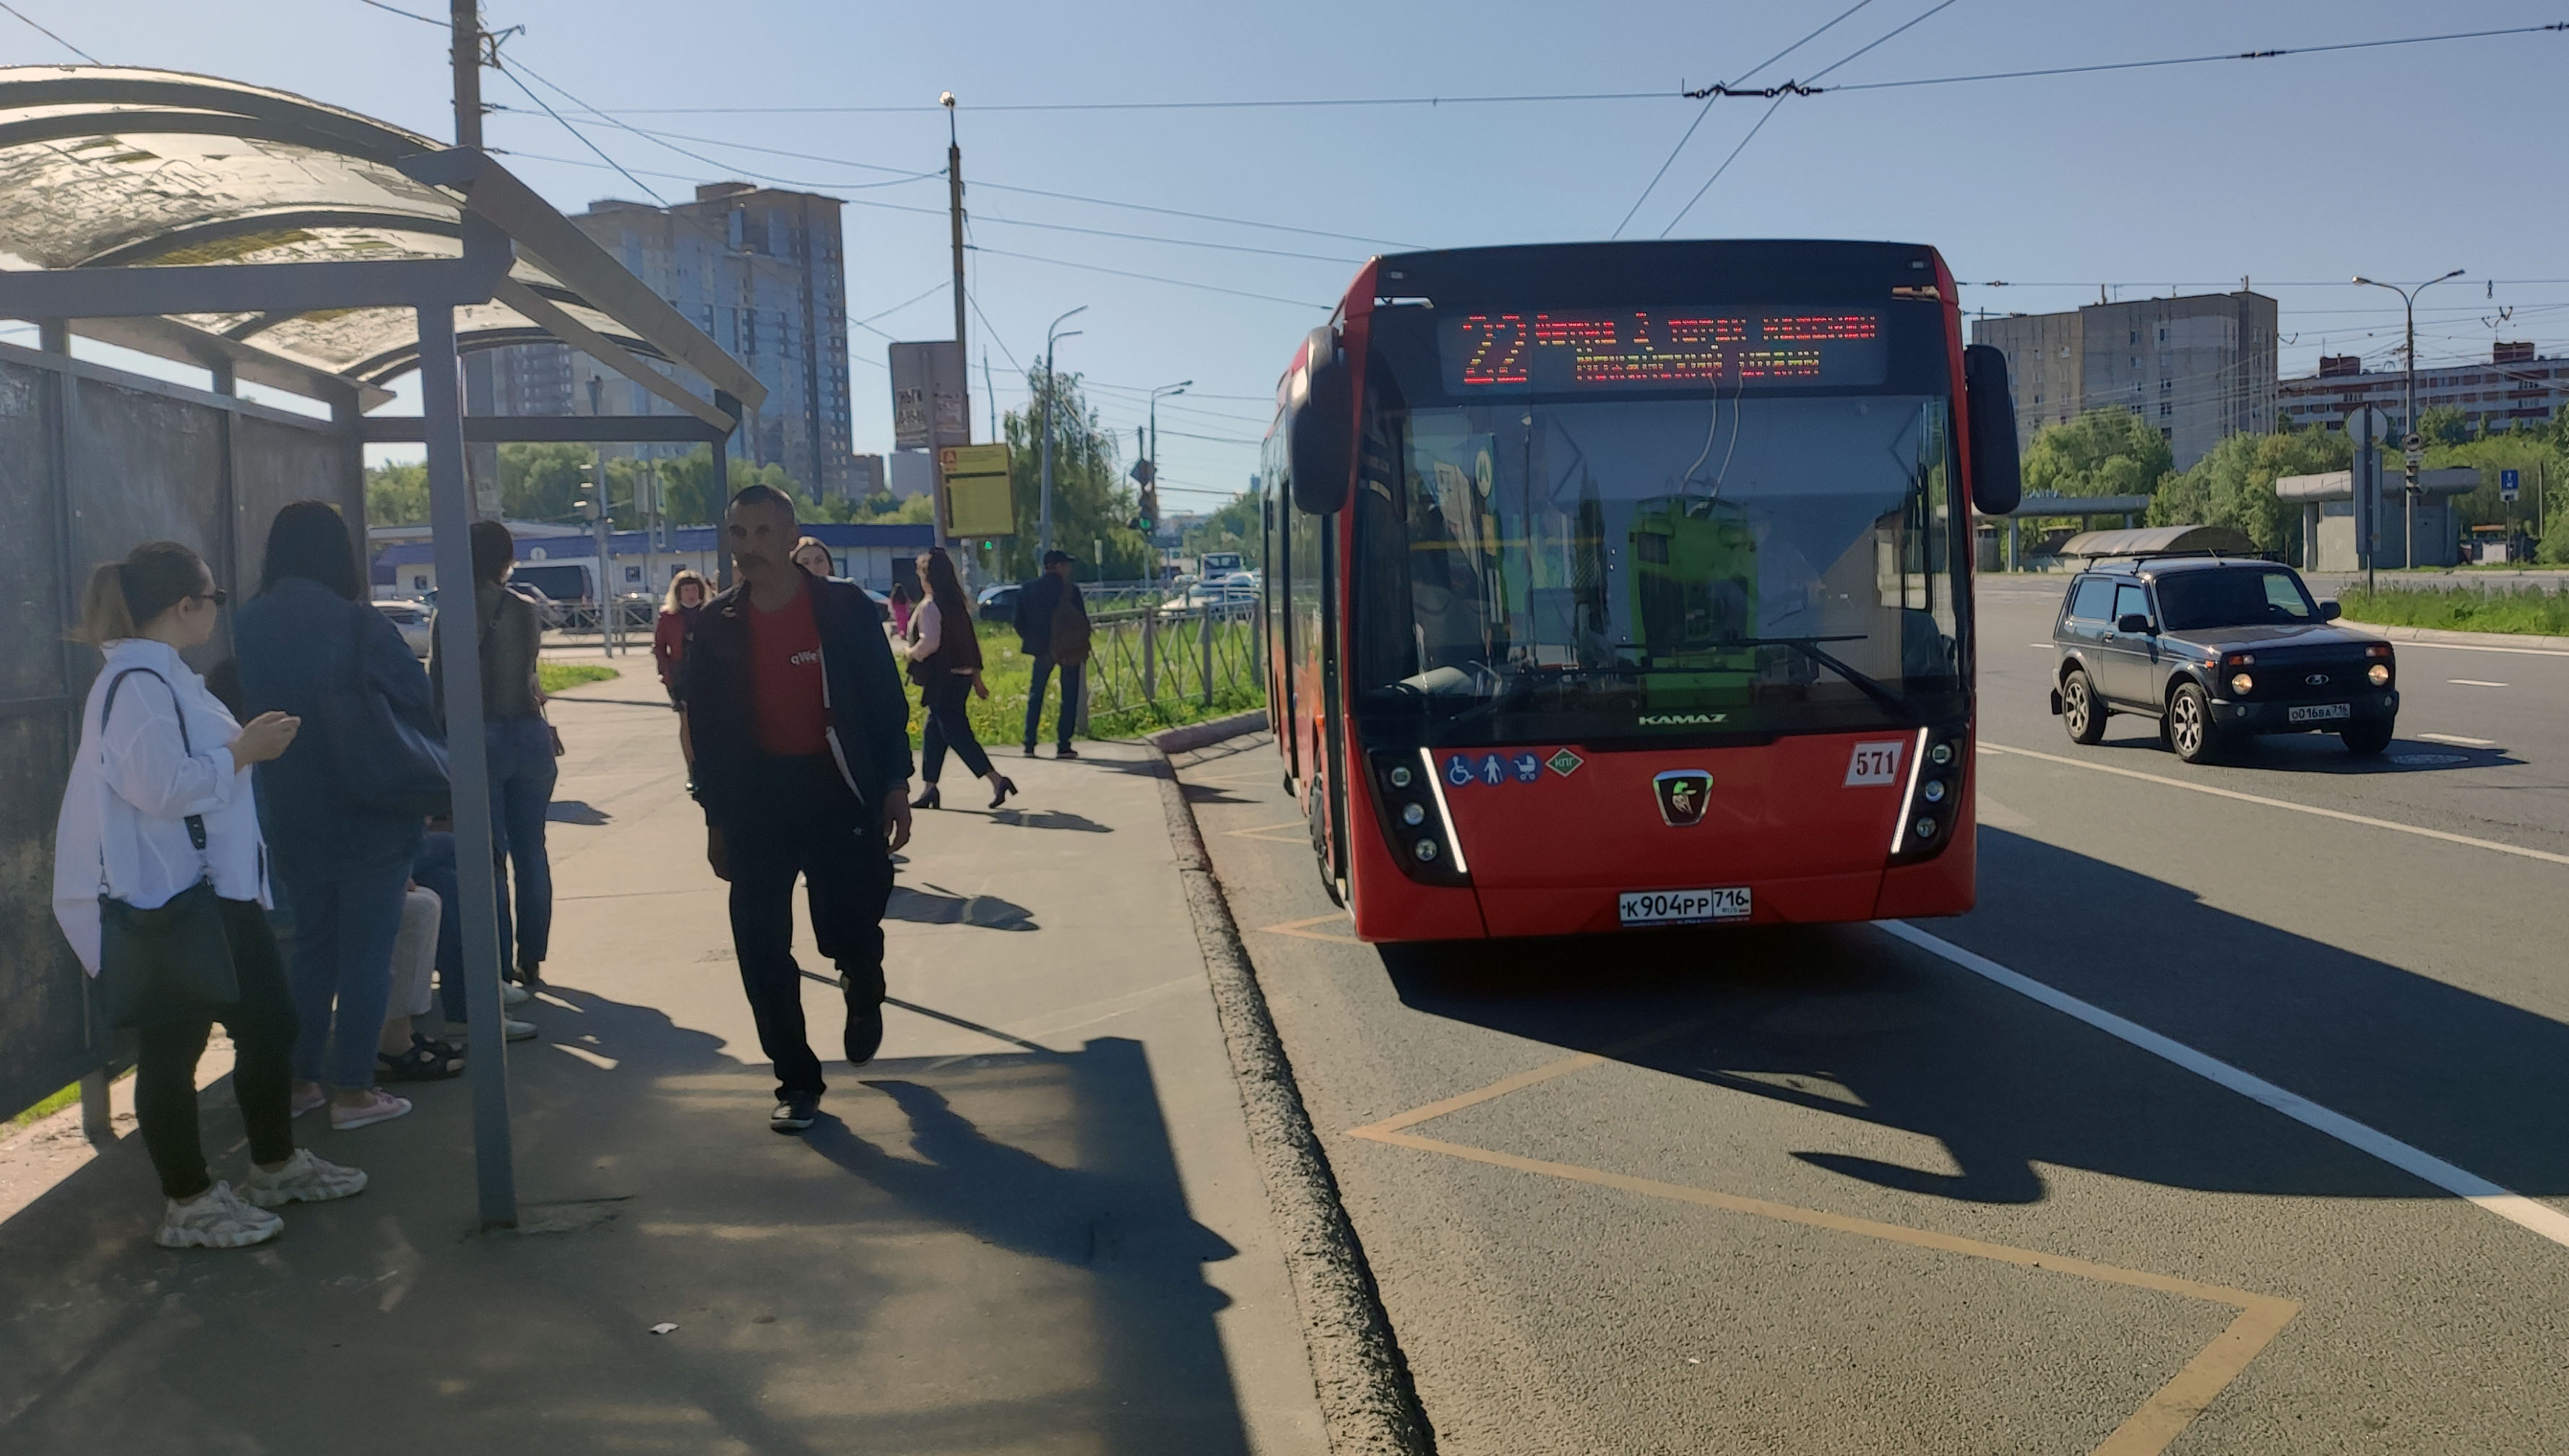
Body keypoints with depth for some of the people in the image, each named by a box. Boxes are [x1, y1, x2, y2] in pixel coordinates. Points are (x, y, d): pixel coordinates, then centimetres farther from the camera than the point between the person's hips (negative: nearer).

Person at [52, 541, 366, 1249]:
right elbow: (161, 789, -27)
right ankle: (188, 1205, 15)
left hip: (213, 888, 11)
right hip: (160, 899, -11)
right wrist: (243, 752, -17)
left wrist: (247, 741, 13)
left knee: (269, 1018, 16)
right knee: (173, 1046, 2)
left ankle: (276, 1165, 32)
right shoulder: (137, 683, -19)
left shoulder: (165, 675, 15)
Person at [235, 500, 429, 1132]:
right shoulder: (359, 626, -15)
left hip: (291, 822, 5)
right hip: (371, 818, -5)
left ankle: (299, 1079, 23)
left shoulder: (245, 629, -1)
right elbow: (419, 709, -12)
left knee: (311, 946, 18)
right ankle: (352, 1090, 7)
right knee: (367, 953, 4)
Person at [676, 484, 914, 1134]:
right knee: (762, 953, 1)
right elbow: (706, 729, 7)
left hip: (840, 792, -2)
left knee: (852, 933, 2)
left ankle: (864, 996, 40)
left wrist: (895, 784, -6)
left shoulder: (844, 606, -4)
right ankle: (797, 1082, 16)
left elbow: (886, 699, -1)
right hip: (756, 802, 2)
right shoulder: (714, 626, 3)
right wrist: (716, 818, 5)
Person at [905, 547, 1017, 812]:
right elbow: (971, 641, 16)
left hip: (943, 680, -9)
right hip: (963, 675, 9)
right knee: (934, 733, 16)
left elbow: (929, 643, -21)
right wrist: (976, 676, 20)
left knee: (955, 733, -8)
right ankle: (930, 791, 20)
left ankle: (997, 780, -17)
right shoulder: (957, 603, 13)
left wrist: (909, 651, -2)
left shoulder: (930, 606, -13)